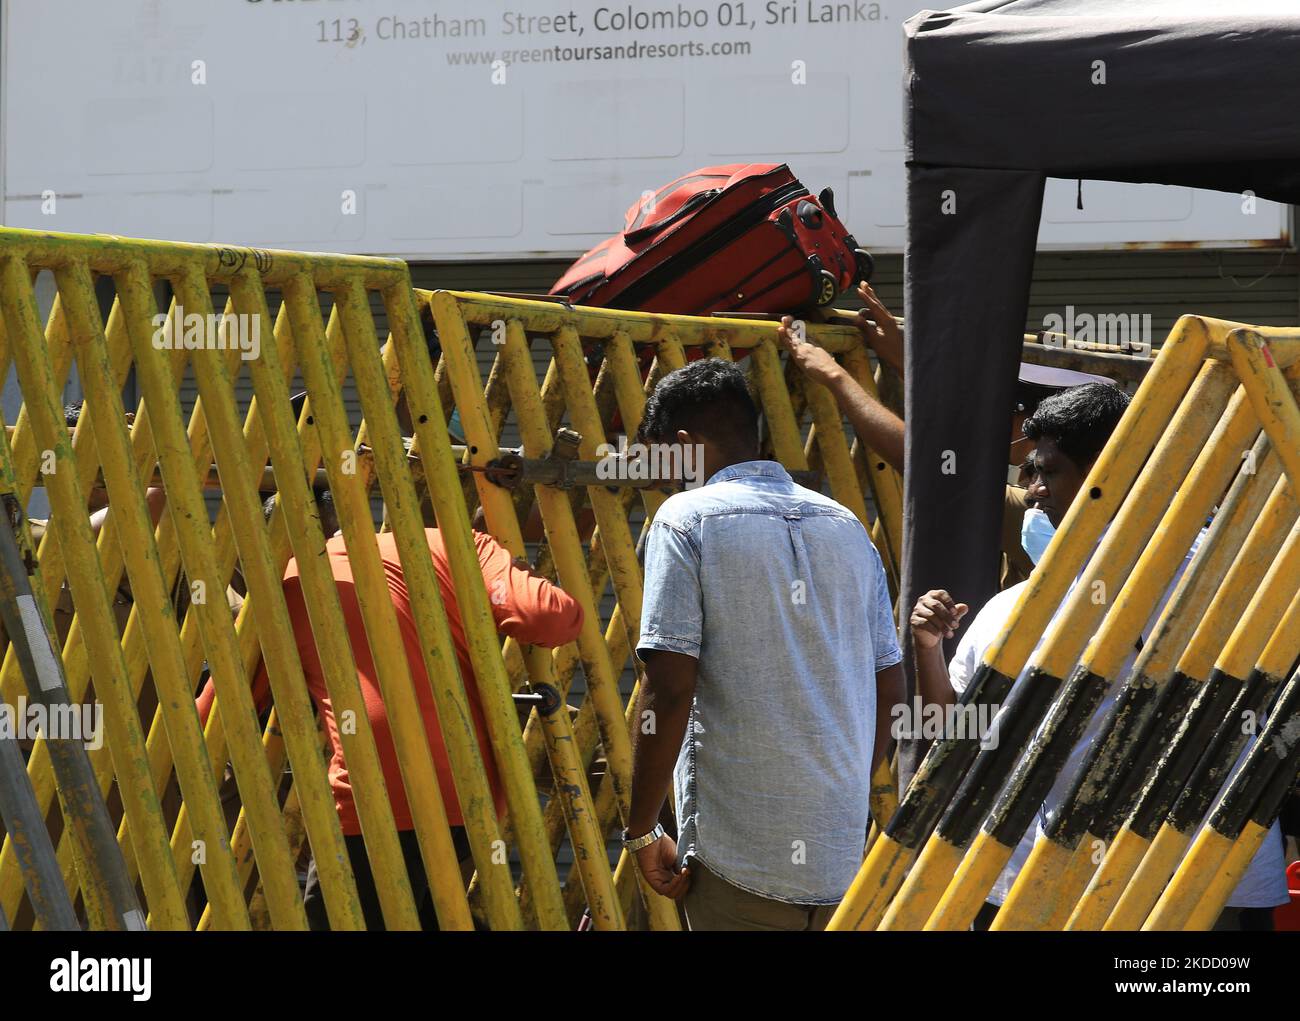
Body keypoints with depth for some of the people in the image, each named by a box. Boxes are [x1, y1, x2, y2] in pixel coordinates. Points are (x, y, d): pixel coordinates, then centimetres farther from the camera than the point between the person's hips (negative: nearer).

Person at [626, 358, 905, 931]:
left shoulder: (687, 518, -5)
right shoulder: (846, 525, 12)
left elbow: (669, 688, -14)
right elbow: (890, 690, 14)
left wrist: (642, 830, -6)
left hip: (739, 856, -5)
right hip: (844, 857, 5)